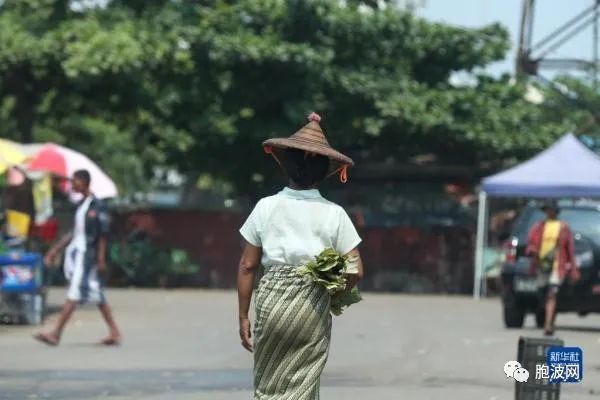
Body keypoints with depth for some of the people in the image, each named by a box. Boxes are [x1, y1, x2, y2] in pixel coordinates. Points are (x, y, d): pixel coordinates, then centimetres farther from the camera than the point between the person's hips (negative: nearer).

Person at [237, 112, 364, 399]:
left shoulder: (267, 207, -1)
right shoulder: (334, 214, -2)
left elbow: (247, 267, 0)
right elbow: (356, 271, -4)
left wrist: (243, 317, 7)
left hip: (271, 300, 0)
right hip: (313, 309, 0)